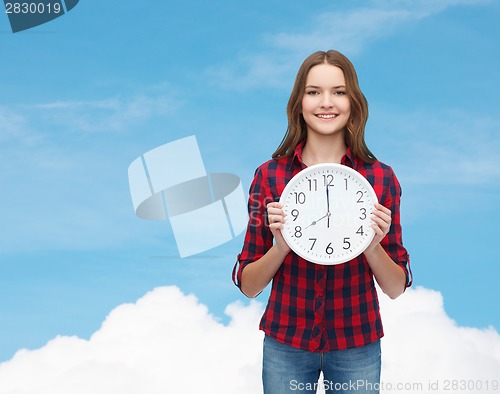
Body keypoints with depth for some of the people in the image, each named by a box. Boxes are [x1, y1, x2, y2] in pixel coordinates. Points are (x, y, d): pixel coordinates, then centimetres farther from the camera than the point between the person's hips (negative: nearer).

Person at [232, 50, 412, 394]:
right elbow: (249, 286, -4)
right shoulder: (269, 176, -7)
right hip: (286, 343, 0)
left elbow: (396, 288, -3)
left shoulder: (381, 179, -7)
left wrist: (372, 244, -21)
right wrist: (281, 244, -22)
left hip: (356, 346, 0)